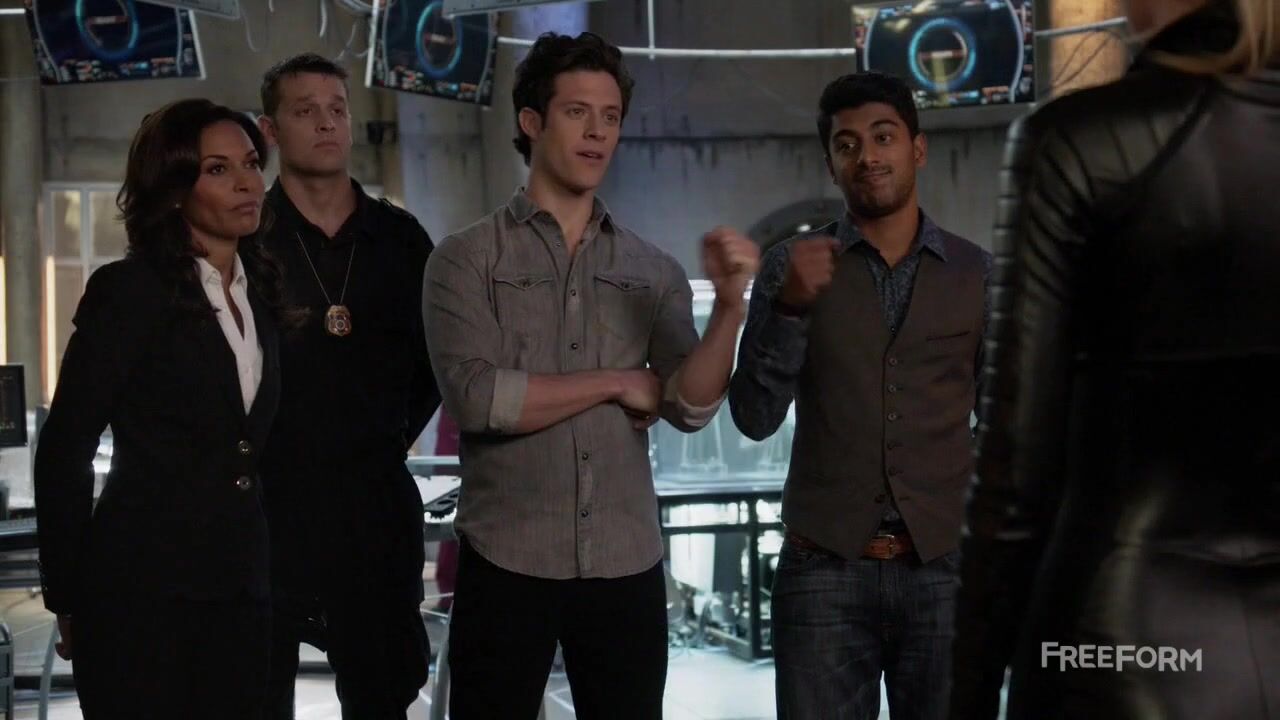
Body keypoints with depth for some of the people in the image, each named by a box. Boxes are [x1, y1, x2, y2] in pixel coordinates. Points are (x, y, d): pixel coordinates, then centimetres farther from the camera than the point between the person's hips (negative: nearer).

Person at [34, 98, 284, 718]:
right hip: (142, 594, -6)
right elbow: (64, 451, -8)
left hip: (238, 590, 6)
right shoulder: (129, 290, -8)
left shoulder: (258, 290, 12)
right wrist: (69, 598, -6)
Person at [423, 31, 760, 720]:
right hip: (506, 563, -2)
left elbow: (690, 407, -4)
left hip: (627, 565, 3)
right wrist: (617, 384, -8)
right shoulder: (466, 259, -1)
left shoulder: (655, 273, 7)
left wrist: (729, 305, -20)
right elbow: (475, 398, -14)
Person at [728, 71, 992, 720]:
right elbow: (755, 418, -3)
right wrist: (789, 306, -18)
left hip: (945, 567, 1)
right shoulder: (792, 266, 4)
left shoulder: (977, 275, 7)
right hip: (823, 569, -1)